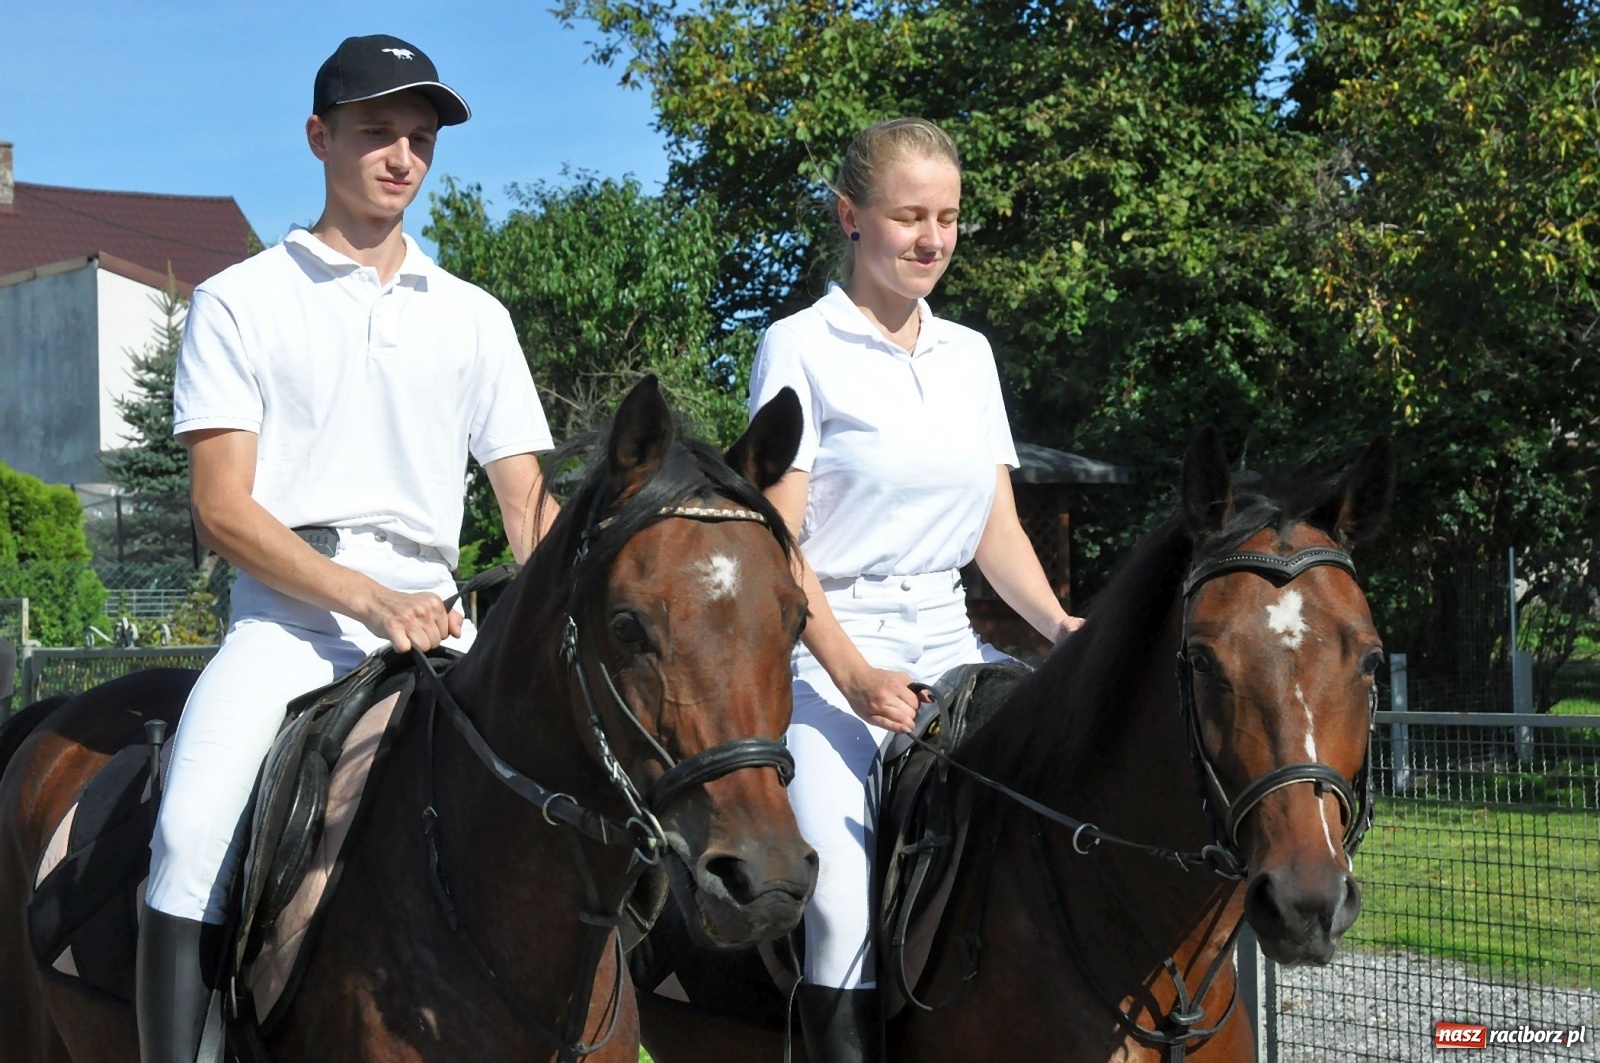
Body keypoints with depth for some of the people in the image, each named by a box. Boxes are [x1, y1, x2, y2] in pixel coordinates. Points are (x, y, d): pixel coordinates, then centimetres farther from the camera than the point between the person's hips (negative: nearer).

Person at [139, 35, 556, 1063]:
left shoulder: (474, 317, 16)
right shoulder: (239, 303, 6)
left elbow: (527, 501, 13)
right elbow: (224, 510, -3)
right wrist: (369, 600, -16)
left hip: (431, 620, 4)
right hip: (288, 617, -3)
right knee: (196, 830, -28)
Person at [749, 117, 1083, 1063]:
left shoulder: (970, 354, 15)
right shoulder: (802, 348, -3)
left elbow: (997, 531, 16)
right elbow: (778, 543, -8)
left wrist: (1061, 625, -3)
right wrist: (853, 678, -20)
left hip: (948, 644, 5)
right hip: (832, 651, -5)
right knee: (845, 910, -25)